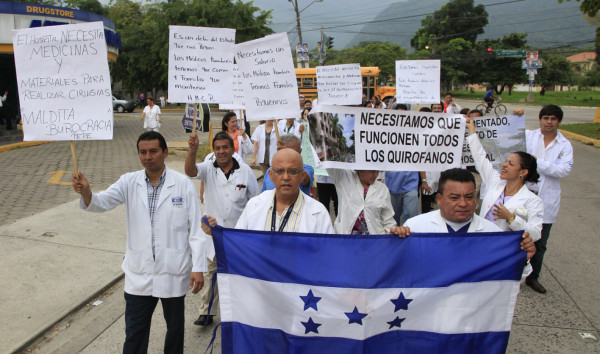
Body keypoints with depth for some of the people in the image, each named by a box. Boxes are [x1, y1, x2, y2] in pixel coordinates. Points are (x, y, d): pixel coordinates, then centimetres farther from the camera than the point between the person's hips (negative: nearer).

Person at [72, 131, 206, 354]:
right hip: (139, 273, 2)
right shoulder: (129, 182, 0)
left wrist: (198, 267, -10)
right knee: (134, 334, 14)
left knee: (175, 327, 18)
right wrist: (86, 192, -37)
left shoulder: (183, 184, -9)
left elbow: (195, 229, -8)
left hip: (173, 272, -2)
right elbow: (103, 202, -14)